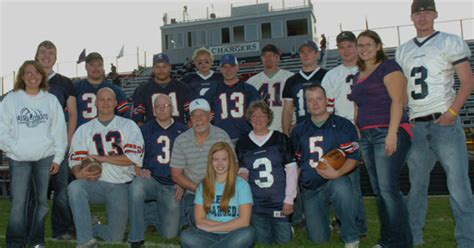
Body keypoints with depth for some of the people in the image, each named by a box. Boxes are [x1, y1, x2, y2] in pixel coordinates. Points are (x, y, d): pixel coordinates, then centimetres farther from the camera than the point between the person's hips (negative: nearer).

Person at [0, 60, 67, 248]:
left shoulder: (51, 100, 6)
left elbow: (59, 131, 4)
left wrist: (58, 157, 0)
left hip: (46, 157, 1)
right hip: (19, 159, -1)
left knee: (42, 200, 7)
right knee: (18, 202, -5)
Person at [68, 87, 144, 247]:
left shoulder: (129, 126, 3)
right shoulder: (84, 130, 10)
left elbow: (133, 157, -9)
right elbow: (75, 161, 3)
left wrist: (102, 158, -14)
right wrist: (79, 174, -20)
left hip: (120, 186, -1)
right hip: (95, 183, 1)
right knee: (74, 187, -33)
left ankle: (91, 228, 30)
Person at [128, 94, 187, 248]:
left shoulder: (182, 131, 7)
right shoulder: (144, 130, 8)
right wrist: (138, 170, -15)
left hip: (172, 186, 1)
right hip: (150, 180, 0)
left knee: (170, 233, -6)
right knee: (135, 188, -37)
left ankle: (156, 212, 28)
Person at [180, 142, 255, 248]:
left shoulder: (241, 184, 1)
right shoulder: (203, 185, 9)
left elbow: (244, 221, -8)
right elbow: (199, 221, 1)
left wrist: (211, 227, -8)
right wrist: (230, 225, -9)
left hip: (233, 236, -1)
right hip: (209, 236, 1)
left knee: (247, 234, -35)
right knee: (186, 236, -29)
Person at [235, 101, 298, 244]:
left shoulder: (280, 139, -1)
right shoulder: (242, 143, 6)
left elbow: (291, 170, -3)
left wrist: (289, 199, -8)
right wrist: (242, 173, -9)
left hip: (279, 202, -2)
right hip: (256, 204, 2)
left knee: (284, 241, 2)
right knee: (263, 242, 7)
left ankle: (289, 225, 30)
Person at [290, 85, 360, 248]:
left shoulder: (342, 125, -3)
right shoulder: (299, 130, 9)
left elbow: (353, 157, -9)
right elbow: (296, 162, 16)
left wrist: (337, 173, -26)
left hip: (335, 181, -3)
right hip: (309, 190, 3)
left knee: (341, 188, -39)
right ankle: (327, 221, 35)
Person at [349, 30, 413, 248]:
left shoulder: (388, 66, -1)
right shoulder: (359, 75, 21)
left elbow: (397, 100, -11)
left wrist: (392, 133, -19)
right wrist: (357, 136, 12)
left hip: (387, 133, -7)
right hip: (366, 136, 8)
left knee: (388, 188, -12)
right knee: (378, 191, 8)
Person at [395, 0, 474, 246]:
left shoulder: (450, 42, 4)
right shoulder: (403, 51, 16)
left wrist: (452, 112, -15)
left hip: (445, 122, -4)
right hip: (416, 125, 4)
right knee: (417, 185, 10)